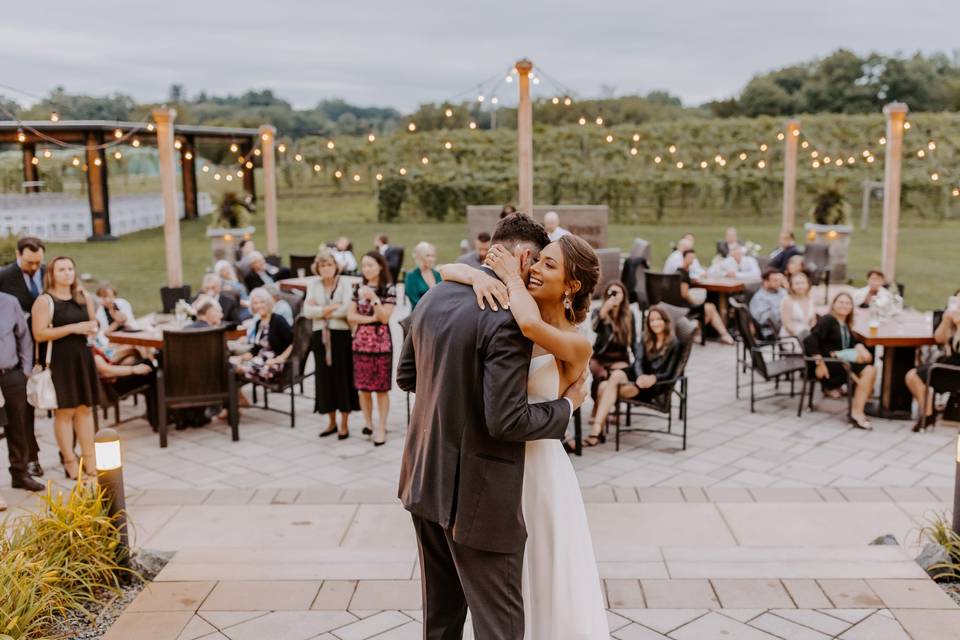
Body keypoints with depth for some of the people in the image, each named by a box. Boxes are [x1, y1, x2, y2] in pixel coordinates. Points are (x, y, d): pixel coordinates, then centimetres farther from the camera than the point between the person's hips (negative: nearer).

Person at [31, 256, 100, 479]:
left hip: (82, 358, 5)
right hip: (59, 360, -5)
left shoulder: (84, 297, 10)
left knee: (85, 409, 7)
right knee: (64, 411, -2)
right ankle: (69, 462, 6)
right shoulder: (44, 301, -7)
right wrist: (73, 328, -19)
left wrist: (93, 326, -1)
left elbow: (93, 321, 23)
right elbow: (39, 334, -14)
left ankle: (89, 459, 13)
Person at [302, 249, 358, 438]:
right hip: (321, 337, 4)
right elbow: (307, 311, -5)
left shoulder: (344, 284, -2)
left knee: (342, 377, 0)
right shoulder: (313, 285, 8)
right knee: (325, 378, 8)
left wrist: (321, 310, -8)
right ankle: (332, 422, 21)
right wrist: (333, 307, -13)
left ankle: (344, 424, 10)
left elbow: (347, 309, -17)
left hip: (341, 335, -4)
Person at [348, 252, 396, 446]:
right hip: (361, 341, 4)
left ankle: (381, 428, 5)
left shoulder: (388, 289, -5)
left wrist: (373, 298, -22)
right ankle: (368, 422, 19)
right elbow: (350, 315, 2)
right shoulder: (359, 288, 8)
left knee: (381, 388, -2)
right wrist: (370, 318, -12)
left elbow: (384, 318, -11)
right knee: (363, 386, 6)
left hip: (381, 342, -4)